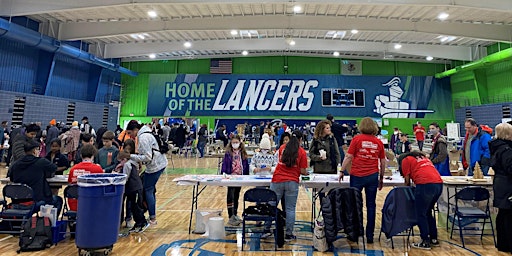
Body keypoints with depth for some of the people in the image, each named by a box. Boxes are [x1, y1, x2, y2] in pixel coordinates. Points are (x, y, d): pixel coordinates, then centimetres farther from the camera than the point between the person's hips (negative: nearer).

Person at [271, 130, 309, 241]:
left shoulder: (282, 148, 7)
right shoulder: (302, 152, -1)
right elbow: (302, 171, -2)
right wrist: (306, 173, 19)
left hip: (277, 180, 2)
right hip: (292, 182, -2)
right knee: (290, 209, 6)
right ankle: (289, 234, 12)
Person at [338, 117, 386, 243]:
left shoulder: (357, 139, -2)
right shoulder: (378, 142, 7)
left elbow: (348, 157, -6)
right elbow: (383, 162, 11)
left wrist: (342, 171, 3)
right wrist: (381, 178, 22)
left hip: (357, 175, -2)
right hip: (373, 176, 3)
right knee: (371, 205, 9)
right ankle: (370, 236, 16)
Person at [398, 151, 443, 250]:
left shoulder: (405, 160, 12)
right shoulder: (423, 157, 31)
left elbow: (407, 181, 11)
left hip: (425, 184, -7)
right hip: (439, 183, 7)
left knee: (421, 215, 5)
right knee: (428, 212, 22)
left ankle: (425, 242, 9)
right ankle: (434, 239, 28)